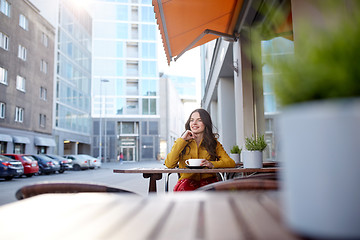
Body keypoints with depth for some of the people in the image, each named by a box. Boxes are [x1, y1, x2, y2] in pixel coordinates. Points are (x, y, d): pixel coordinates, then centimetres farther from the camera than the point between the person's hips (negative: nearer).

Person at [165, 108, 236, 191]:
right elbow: (169, 164, -4)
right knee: (184, 188, -35)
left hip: (208, 181, 0)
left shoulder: (214, 143, 12)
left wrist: (212, 164, -18)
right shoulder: (181, 142, 11)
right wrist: (182, 140, -4)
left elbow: (231, 163, 2)